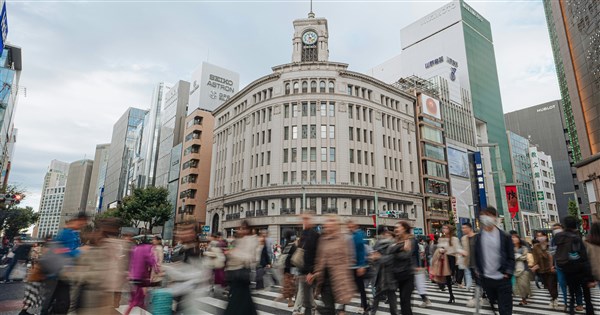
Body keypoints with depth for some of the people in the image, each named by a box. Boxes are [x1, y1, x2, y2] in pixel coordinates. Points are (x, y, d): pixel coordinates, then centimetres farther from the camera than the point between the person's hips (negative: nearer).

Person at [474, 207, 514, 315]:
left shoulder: (505, 236, -2)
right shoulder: (478, 237, 2)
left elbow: (511, 257, -1)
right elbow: (476, 256, 7)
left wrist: (508, 273, -11)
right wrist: (479, 271, -1)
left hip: (502, 279, -2)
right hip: (486, 278, 2)